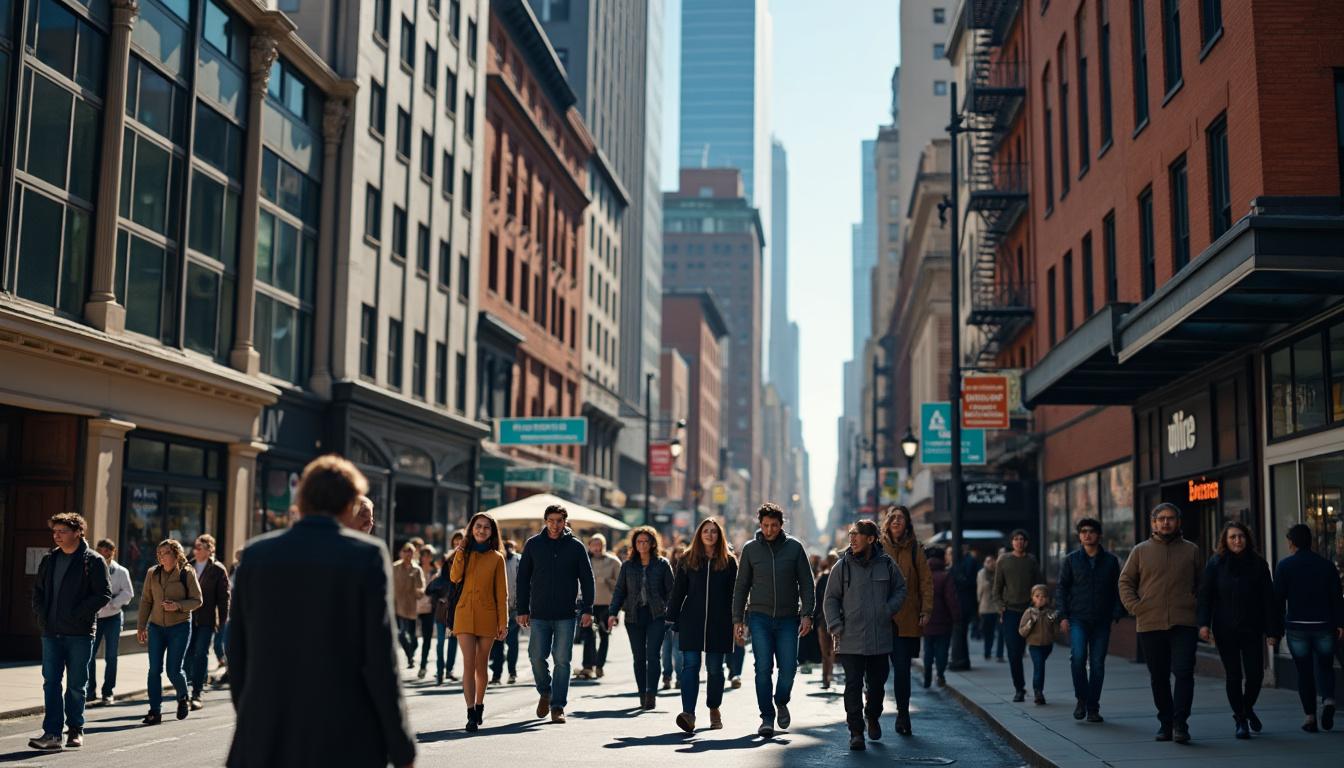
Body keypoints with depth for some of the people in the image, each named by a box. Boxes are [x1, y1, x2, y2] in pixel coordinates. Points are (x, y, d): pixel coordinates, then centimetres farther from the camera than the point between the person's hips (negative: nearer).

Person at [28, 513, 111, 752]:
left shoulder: (93, 561, -5)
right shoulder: (49, 559, 11)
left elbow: (104, 594, -9)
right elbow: (38, 590, 19)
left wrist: (78, 614, -16)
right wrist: (40, 615, 4)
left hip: (79, 633, -4)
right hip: (51, 633, 4)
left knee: (76, 685, 5)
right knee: (51, 682, -1)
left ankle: (75, 730, 18)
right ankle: (52, 734, -1)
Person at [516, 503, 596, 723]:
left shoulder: (576, 546, 2)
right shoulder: (533, 545, 4)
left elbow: (587, 579, 3)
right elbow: (523, 579, 7)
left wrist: (587, 609, -4)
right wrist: (522, 610, 2)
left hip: (566, 615, -1)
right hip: (539, 614, 1)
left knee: (562, 660, -1)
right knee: (537, 657, -1)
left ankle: (558, 707, 7)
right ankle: (545, 693, 25)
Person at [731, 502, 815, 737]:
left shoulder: (794, 547, 1)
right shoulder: (750, 549, 3)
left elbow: (806, 583, 3)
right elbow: (741, 586, 7)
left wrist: (807, 614, -7)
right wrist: (738, 619, 3)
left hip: (788, 618, 0)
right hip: (759, 617, 0)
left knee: (788, 667, -2)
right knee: (763, 669, -4)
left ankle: (781, 702, 27)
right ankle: (767, 718, 6)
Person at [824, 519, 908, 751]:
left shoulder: (886, 564, 2)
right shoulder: (843, 566, -2)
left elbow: (900, 589, 15)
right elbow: (831, 598, 2)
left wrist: (889, 610, -1)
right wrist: (835, 627, -7)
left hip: (880, 638, 2)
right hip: (850, 640, -2)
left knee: (877, 683, 15)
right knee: (853, 685, -5)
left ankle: (872, 717, 41)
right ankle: (856, 732, 0)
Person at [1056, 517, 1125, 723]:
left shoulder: (1111, 561, 7)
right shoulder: (1071, 560, 5)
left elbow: (1117, 590, 10)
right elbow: (1061, 588, 5)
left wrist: (1116, 615, -1)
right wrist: (1063, 616, -3)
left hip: (1102, 621, 1)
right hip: (1078, 619, -1)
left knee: (1097, 663, 2)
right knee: (1078, 657, -18)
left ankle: (1093, 708, 12)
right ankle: (1081, 698, 1)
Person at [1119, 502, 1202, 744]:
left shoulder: (1191, 550, 8)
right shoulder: (1141, 551, 8)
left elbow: (1202, 584, 14)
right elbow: (1125, 582, 9)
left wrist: (1198, 607, 2)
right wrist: (1135, 606, -4)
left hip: (1184, 624, -1)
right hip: (1150, 625, 1)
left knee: (1184, 673, -12)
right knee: (1158, 678, 9)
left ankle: (1180, 723, -8)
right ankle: (1165, 723, 19)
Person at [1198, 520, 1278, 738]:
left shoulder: (1258, 564, 2)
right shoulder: (1215, 564, -2)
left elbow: (1268, 598, 2)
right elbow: (1205, 595, -3)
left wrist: (1272, 630, -2)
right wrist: (1204, 623, -14)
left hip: (1252, 629, 1)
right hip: (1225, 630, -1)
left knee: (1255, 674, -1)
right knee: (1233, 676, 1)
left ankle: (1248, 708, 28)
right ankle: (1240, 720, 14)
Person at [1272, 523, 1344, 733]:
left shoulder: (1285, 566, -1)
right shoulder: (1327, 565, 6)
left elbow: (1278, 599, -3)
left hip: (1297, 627, -2)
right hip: (1324, 626, 2)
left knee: (1304, 671, 5)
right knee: (1325, 666, 17)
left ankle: (1310, 717, 3)